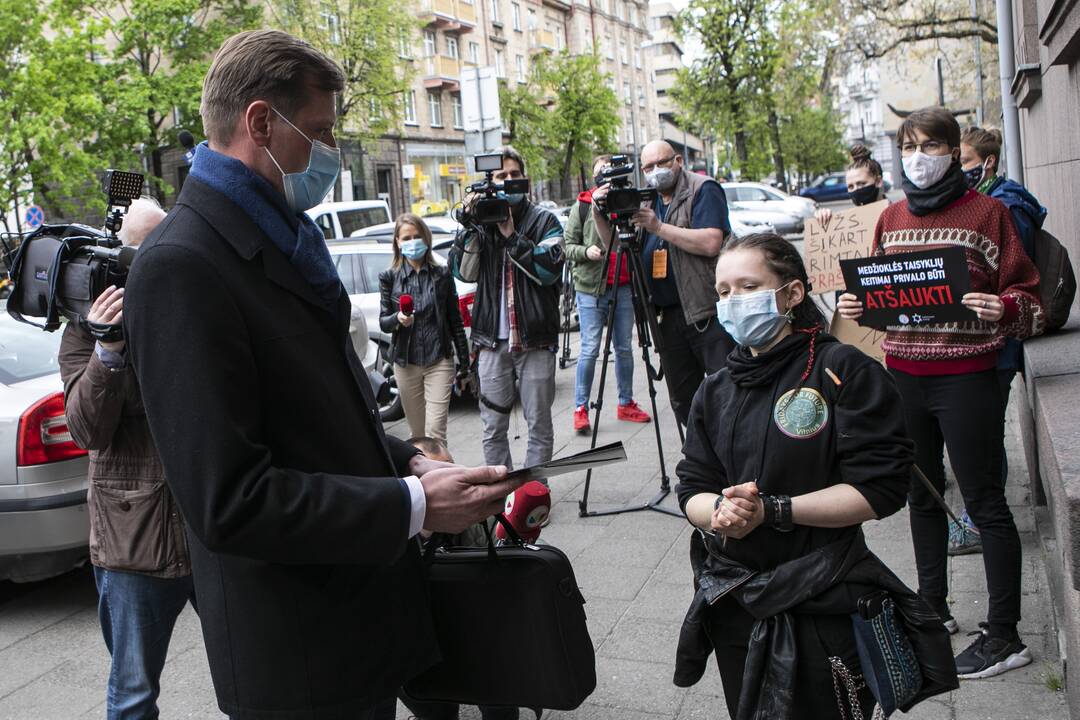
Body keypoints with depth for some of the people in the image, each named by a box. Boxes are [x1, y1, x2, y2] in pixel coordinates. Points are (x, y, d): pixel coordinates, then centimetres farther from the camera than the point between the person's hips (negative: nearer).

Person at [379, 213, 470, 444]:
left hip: (439, 360, -1)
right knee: (417, 433, 10)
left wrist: (464, 362, 6)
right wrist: (398, 319, -21)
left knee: (435, 431, -11)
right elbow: (383, 322, 3)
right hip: (406, 362, 1)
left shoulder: (441, 275, 3)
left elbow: (455, 320, 7)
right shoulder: (389, 277, 3)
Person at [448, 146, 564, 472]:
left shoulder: (544, 220, 5)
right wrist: (471, 226, -10)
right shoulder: (481, 219, 11)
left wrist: (510, 234, -13)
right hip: (492, 341, 2)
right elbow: (463, 272, -1)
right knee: (493, 429, 6)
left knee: (539, 426, 4)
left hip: (535, 339, -2)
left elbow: (548, 270, -11)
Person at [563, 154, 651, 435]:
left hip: (623, 288, 3)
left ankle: (626, 404, 22)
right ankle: (581, 408, 4)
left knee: (624, 348, 9)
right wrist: (585, 251, -17)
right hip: (591, 288, -3)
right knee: (590, 350, -5)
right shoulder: (582, 206, 4)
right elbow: (568, 245, 2)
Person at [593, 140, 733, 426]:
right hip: (670, 315, 7)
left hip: (709, 313, -7)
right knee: (683, 402, 12)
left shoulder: (703, 189, -5)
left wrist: (659, 227, -18)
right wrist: (599, 213, 1)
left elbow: (710, 243, -20)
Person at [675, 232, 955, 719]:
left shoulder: (844, 372, -11)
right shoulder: (715, 391, 8)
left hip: (822, 609, -5)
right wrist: (720, 509, -19)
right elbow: (691, 491, 4)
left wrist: (772, 509, -23)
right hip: (733, 606, 6)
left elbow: (879, 491, -17)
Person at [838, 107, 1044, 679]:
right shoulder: (891, 218, 10)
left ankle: (1004, 636, 13)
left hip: (965, 377, -5)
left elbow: (1026, 295, -3)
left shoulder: (986, 213, -4)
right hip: (903, 374, 5)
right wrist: (854, 305, -3)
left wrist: (1003, 308, -24)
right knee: (921, 496, 16)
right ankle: (933, 609, 32)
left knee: (985, 503, 2)